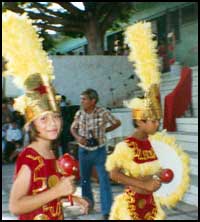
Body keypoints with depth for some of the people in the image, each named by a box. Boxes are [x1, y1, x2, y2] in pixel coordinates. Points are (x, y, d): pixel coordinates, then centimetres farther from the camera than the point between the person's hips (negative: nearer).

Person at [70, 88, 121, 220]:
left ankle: (107, 212, -1)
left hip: (99, 151, -4)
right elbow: (73, 128, 10)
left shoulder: (103, 113, -15)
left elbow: (117, 123, 1)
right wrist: (78, 137, -10)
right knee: (84, 179, 16)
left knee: (104, 181, -6)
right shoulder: (79, 114, -4)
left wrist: (105, 130, -3)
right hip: (83, 151, 4)